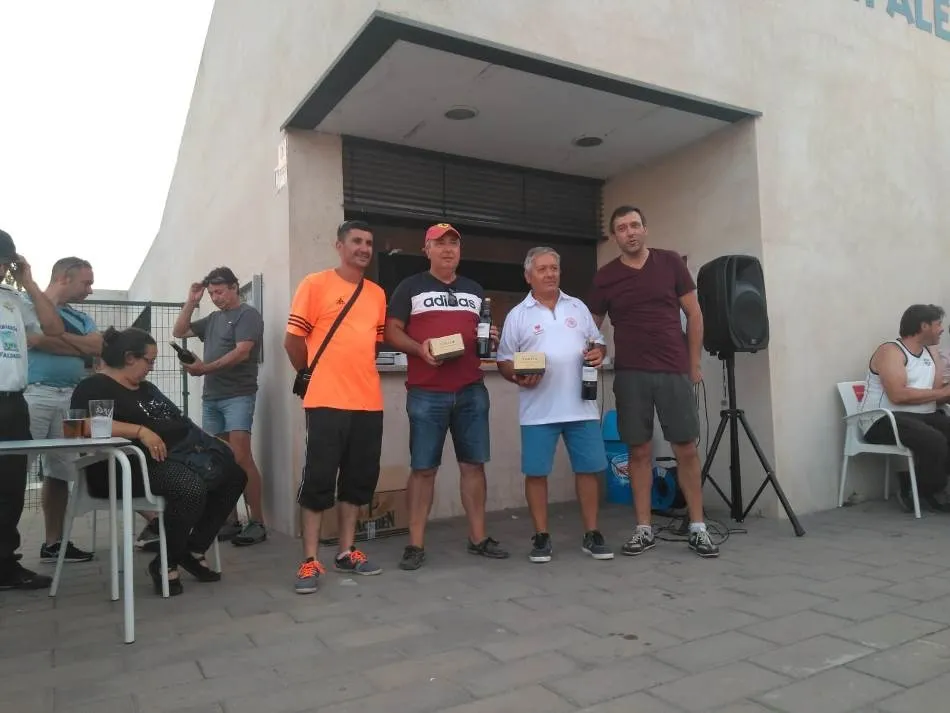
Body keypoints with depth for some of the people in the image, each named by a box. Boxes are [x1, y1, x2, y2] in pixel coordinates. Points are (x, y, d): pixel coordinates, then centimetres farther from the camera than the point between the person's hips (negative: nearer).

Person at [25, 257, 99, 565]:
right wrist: (79, 346, -5)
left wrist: (54, 336, -7)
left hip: (71, 398, 6)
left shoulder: (81, 318, 18)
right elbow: (35, 340, -14)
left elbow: (97, 347, 1)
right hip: (33, 394, -6)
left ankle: (54, 542, 16)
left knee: (60, 472, 8)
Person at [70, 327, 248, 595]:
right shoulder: (95, 387, -3)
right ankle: (166, 563, -13)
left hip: (177, 455, 9)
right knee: (192, 487, -34)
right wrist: (140, 431, -29)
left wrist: (208, 442, 8)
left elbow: (178, 422, 24)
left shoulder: (147, 388, 25)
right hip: (133, 466, -9)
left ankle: (194, 550, 5)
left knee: (234, 474, 0)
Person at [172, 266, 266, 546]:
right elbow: (179, 332, 25)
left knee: (241, 457, -15)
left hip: (238, 396, -7)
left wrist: (206, 368, -20)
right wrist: (191, 302, 15)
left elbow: (242, 352, -14)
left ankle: (257, 522, -12)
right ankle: (230, 520, 9)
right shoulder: (213, 319, 20)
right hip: (211, 397, 8)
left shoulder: (248, 315, -2)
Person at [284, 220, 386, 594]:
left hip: (369, 401, 6)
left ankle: (347, 552, 22)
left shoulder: (377, 294, 14)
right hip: (327, 401, -5)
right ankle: (310, 561, 8)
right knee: (319, 479, -1)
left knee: (359, 478, 10)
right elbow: (293, 339, -2)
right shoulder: (315, 284, -3)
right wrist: (311, 374, 6)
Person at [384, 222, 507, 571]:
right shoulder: (410, 287, 5)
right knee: (423, 468, 0)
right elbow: (392, 332, -1)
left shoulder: (475, 290, 18)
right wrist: (419, 348, -18)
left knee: (474, 464, 7)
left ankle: (478, 537, 17)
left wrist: (491, 340, 1)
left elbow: (485, 333, 24)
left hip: (472, 391, 4)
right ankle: (416, 544, 7)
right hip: (427, 393, -4)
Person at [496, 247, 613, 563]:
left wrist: (599, 352, -6)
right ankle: (541, 537, 15)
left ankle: (591, 535, 19)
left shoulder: (578, 307, 12)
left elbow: (598, 343, 17)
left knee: (589, 468, 6)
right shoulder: (518, 315, 4)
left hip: (581, 407, 2)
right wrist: (519, 377, -17)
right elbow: (504, 361, 3)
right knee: (536, 472, 2)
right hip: (538, 411, -2)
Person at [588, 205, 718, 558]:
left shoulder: (670, 262, 2)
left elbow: (693, 314, 6)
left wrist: (694, 364, 3)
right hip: (630, 375, 1)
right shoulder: (605, 277, 3)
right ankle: (644, 529, 14)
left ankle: (697, 527, 14)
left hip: (674, 371, 0)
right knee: (639, 451, 5)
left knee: (686, 450, 2)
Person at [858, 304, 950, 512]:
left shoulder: (931, 353, 17)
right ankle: (922, 491, -3)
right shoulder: (890, 351, -9)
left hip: (923, 416, 8)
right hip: (884, 420, -8)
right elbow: (898, 395, -22)